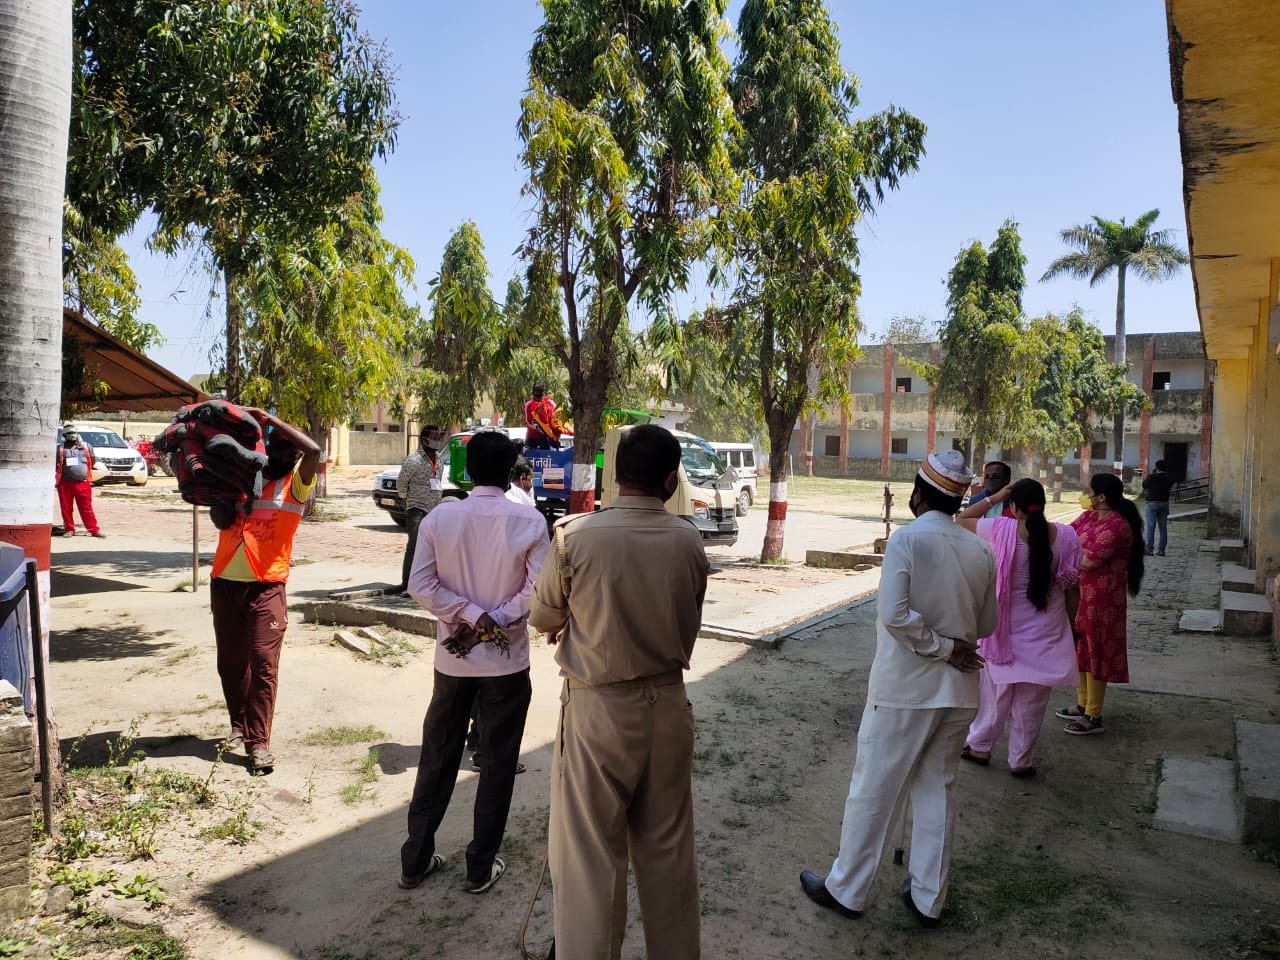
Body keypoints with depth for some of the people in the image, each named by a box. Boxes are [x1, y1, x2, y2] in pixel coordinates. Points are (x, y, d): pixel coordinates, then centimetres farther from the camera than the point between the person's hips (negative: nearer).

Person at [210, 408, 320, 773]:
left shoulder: (295, 483, 1)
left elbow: (313, 450, -17)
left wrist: (268, 418, -12)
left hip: (266, 587, -4)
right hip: (225, 582, 4)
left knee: (263, 664, -7)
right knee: (230, 662, 12)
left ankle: (258, 742, -2)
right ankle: (239, 726, 29)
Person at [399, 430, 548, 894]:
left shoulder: (439, 517, -5)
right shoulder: (530, 521, -10)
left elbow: (420, 585, -9)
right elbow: (537, 592, -14)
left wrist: (471, 615, -9)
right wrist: (493, 623, -10)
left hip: (453, 660, 2)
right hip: (507, 661, -2)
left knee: (437, 758, 17)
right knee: (497, 765, 11)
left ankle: (415, 859, 28)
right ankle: (480, 866, 21)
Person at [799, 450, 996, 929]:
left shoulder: (907, 539, -15)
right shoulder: (981, 550, 1)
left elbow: (894, 614, -23)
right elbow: (987, 625, 10)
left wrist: (943, 648, -12)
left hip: (904, 689, -5)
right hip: (959, 692, 5)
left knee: (874, 791, 8)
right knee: (937, 791, 17)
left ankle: (846, 890, 22)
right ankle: (927, 898, 29)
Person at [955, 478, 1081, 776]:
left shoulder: (1000, 530, -15)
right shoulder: (1066, 536, -8)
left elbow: (961, 520, 2)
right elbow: (1072, 588, -2)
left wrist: (993, 498, 4)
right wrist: (1069, 624, 11)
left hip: (1004, 629, -1)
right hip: (1045, 634, 1)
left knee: (994, 693, 16)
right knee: (1031, 701, 12)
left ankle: (980, 746, 30)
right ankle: (1021, 761, 23)